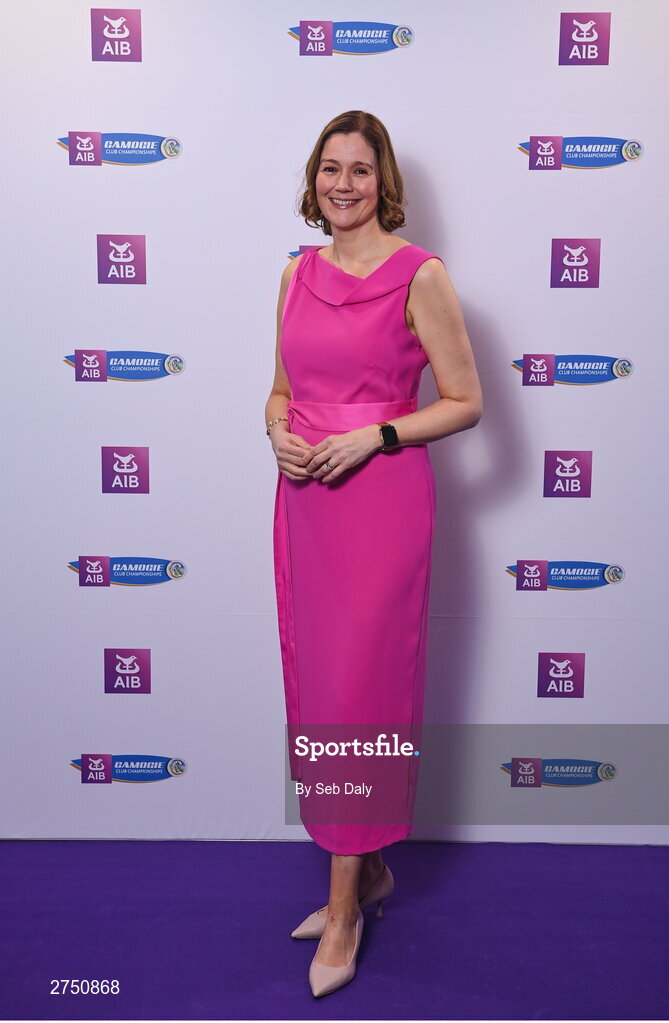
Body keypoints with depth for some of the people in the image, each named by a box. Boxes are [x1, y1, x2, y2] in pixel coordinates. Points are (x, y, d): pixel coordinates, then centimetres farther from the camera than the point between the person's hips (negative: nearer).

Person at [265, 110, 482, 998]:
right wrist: (278, 433, -2)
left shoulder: (419, 275, -5)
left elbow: (466, 402, -5)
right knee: (313, 679, 10)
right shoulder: (298, 274, 12)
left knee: (361, 686, -2)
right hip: (302, 497, 6)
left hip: (383, 498, -6)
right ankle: (369, 868, 29)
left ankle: (345, 905, 14)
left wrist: (370, 436, -16)